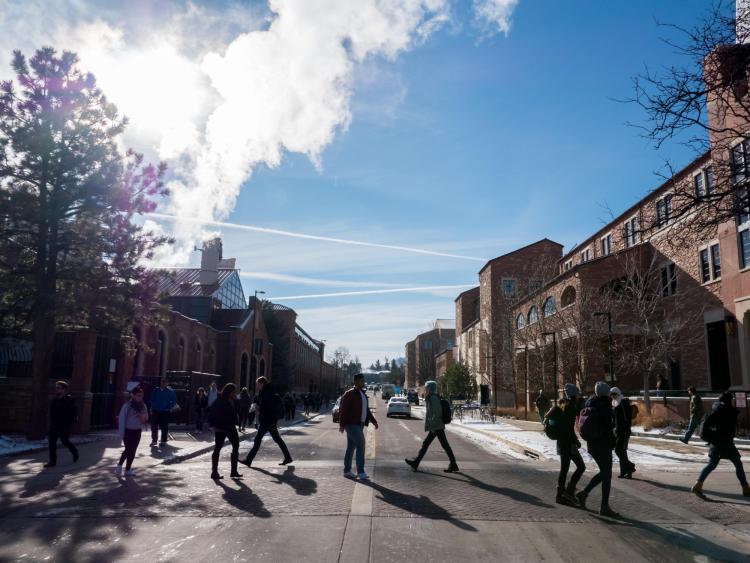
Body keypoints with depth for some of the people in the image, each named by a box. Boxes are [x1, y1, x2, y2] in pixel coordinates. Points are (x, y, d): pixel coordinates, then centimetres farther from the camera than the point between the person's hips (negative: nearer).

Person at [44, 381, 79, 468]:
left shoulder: (69, 400, -9)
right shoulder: (54, 400, 9)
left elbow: (74, 412, -9)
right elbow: (51, 412, 18)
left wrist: (69, 423, -14)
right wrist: (52, 422, 10)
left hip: (64, 426, -6)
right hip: (54, 425, 6)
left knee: (65, 441, 2)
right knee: (52, 442, -1)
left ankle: (75, 451, 29)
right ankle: (52, 461, 4)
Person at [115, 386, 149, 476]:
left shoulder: (143, 406, 1)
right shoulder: (127, 406, -13)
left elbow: (146, 418, 12)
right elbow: (121, 419, -11)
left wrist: (144, 419, -12)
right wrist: (121, 433, -13)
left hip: (137, 431, 4)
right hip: (128, 431, -4)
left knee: (133, 451, 9)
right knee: (128, 450, -5)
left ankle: (128, 469, 21)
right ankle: (119, 465, 17)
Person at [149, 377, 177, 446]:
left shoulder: (170, 391, -4)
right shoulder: (156, 390, 5)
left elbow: (174, 401, -1)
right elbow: (152, 399, 13)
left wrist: (169, 408, -8)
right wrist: (152, 407, 3)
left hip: (165, 412, -3)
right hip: (155, 411, 3)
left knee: (164, 427, 3)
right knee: (154, 426, 3)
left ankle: (163, 441, 14)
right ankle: (154, 440, 17)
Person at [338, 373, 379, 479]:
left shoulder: (362, 393, 17)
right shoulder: (350, 393, -10)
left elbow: (366, 409, 25)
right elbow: (342, 409, -14)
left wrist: (373, 421, 18)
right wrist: (342, 424, -18)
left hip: (359, 424, 9)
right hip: (352, 424, -9)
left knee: (351, 447, 12)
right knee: (360, 445, -15)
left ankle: (347, 471, 19)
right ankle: (360, 472, -12)